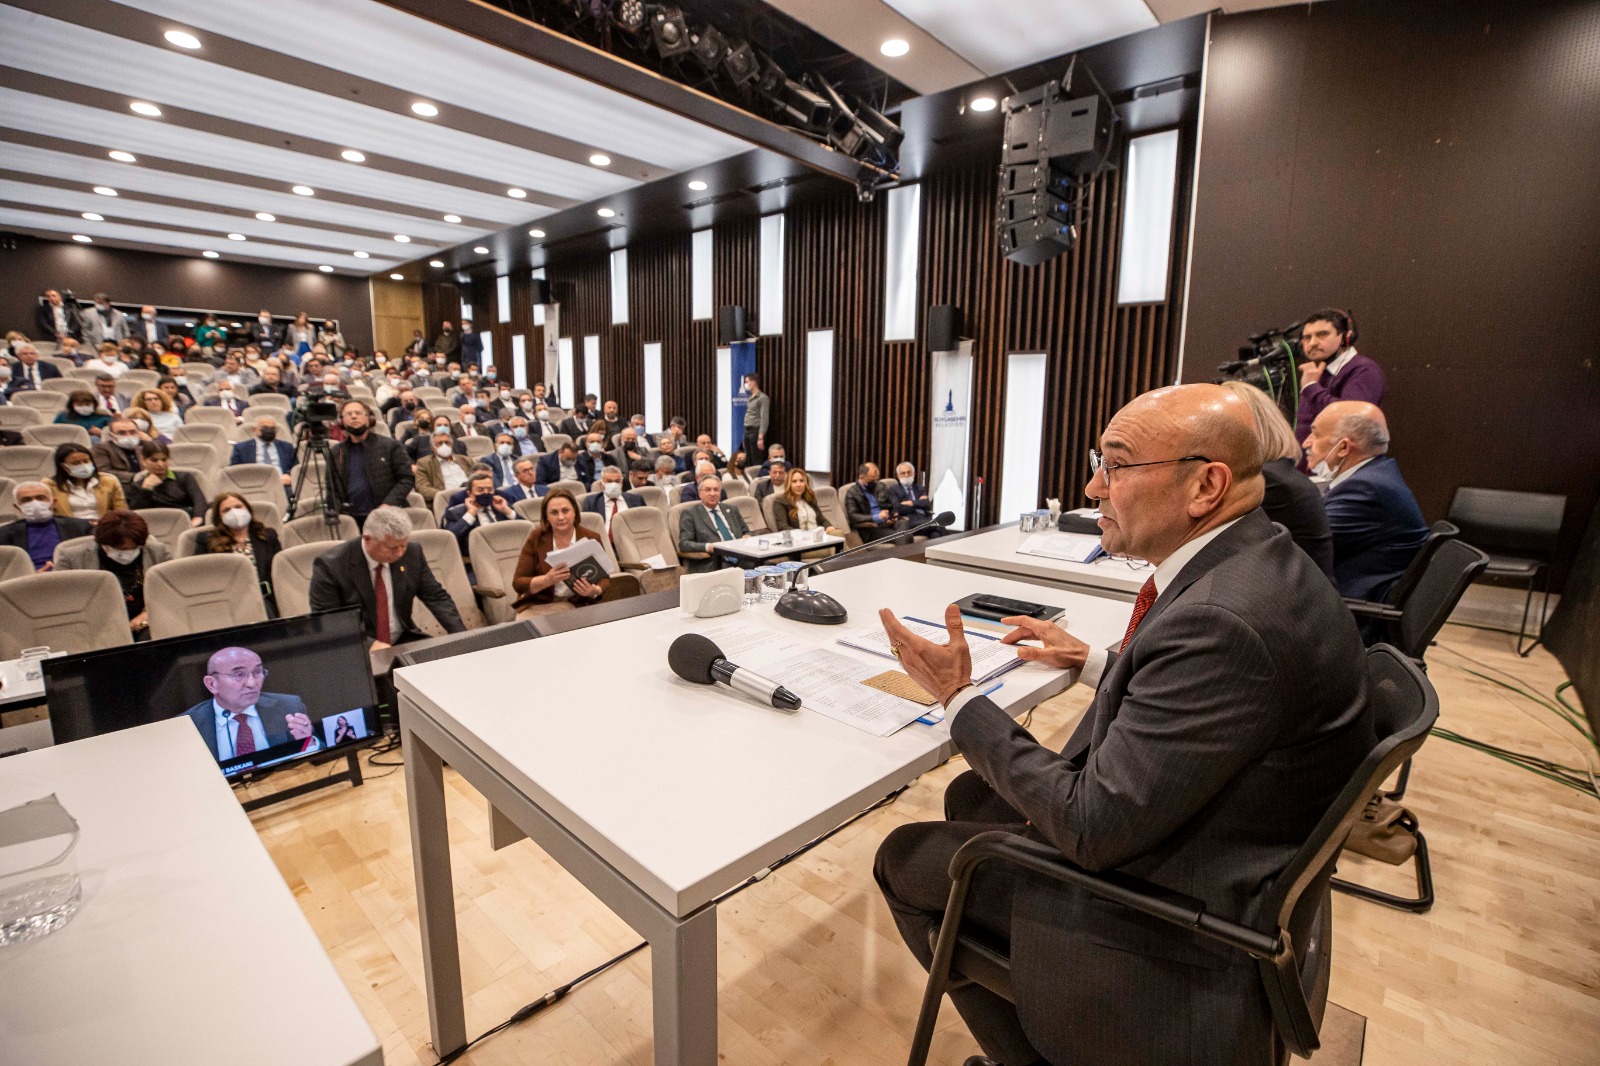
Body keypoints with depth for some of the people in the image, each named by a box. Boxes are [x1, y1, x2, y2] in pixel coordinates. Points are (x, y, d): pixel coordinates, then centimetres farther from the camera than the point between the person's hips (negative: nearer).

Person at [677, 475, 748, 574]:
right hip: (716, 565, -5)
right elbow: (683, 544, -1)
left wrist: (747, 537, 2)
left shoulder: (731, 509, 22)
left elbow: (745, 532, 28)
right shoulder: (690, 513, 8)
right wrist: (708, 547, -18)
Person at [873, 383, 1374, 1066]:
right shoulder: (1254, 561, -3)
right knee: (970, 796, 20)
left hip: (1189, 928, -9)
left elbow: (1093, 827, -28)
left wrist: (958, 697, -21)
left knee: (906, 859, 2)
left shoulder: (1224, 618, -34)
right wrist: (1092, 661, 12)